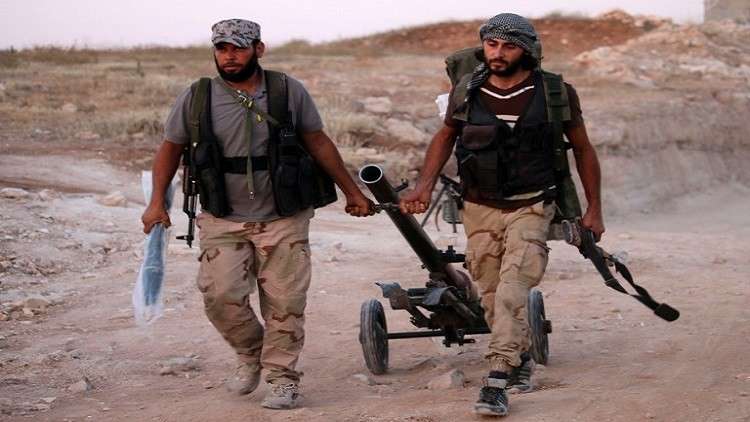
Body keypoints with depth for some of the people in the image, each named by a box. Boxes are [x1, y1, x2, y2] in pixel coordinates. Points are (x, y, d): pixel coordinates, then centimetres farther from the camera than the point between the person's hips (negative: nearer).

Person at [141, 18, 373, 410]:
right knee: (220, 294, -11)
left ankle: (282, 377, 15)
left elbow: (318, 142, 8)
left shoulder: (288, 92, -1)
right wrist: (157, 202, 3)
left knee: (284, 302, -1)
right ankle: (251, 354, 17)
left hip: (283, 220, 0)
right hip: (222, 221, 1)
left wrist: (352, 192, 11)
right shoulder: (196, 98, 0)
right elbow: (170, 148, 11)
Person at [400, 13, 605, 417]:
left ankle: (497, 381, -20)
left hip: (530, 207, -3)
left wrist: (594, 209, 6)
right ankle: (521, 356, 35)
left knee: (512, 289, -18)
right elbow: (445, 136, 15)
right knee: (492, 293, 10)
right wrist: (425, 184, 1)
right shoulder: (466, 91, -3)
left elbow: (583, 148, 5)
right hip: (480, 207, 3)